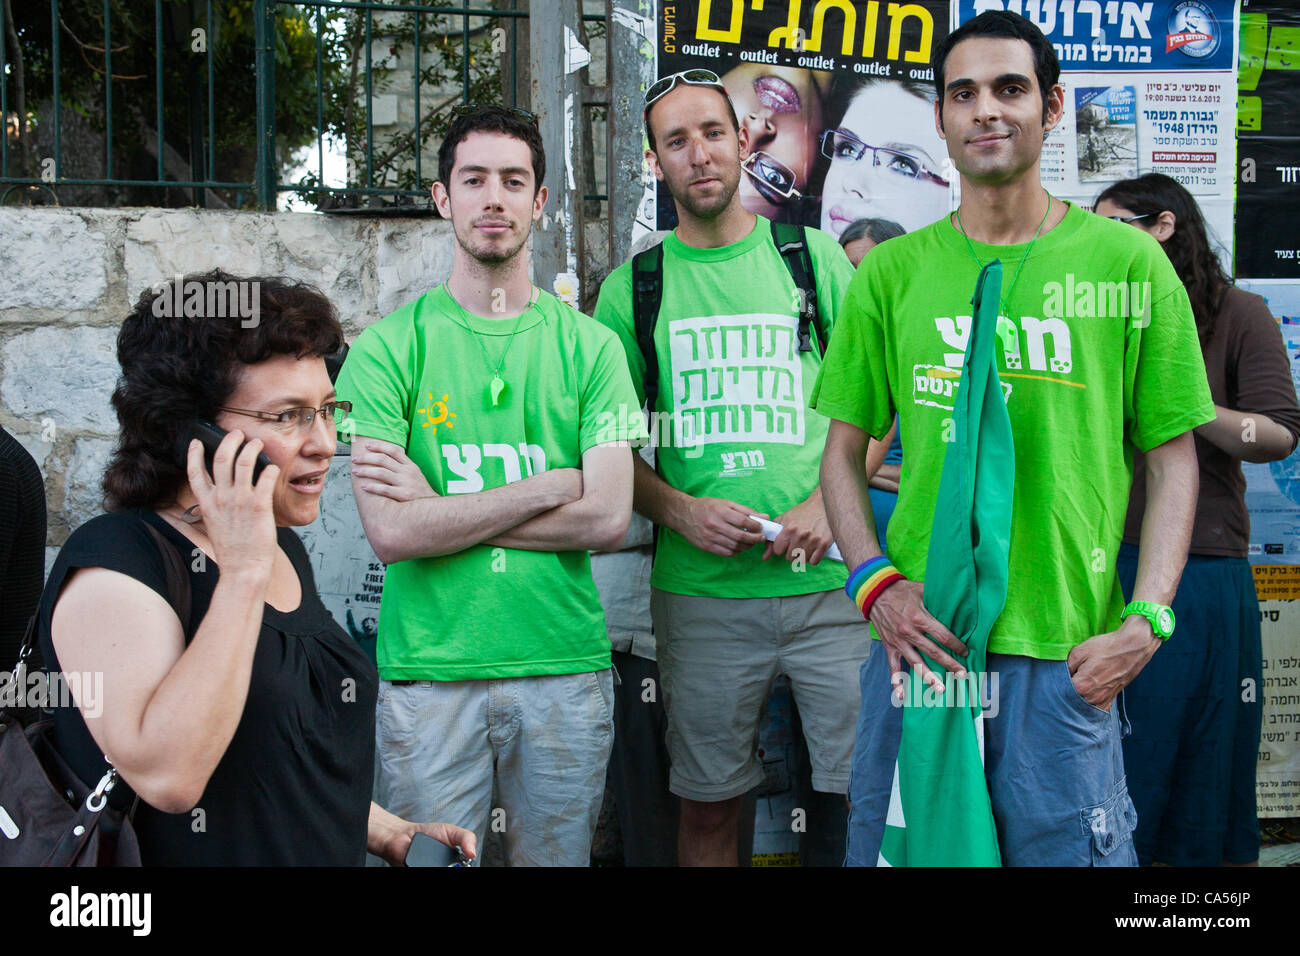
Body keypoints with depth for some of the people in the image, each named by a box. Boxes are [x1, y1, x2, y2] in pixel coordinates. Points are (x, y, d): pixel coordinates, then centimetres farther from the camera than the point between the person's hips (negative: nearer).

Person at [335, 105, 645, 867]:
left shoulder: (590, 345, 4)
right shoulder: (388, 348, -1)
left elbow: (608, 519, -7)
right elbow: (392, 533, -12)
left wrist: (439, 506, -10)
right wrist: (547, 487, -11)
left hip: (566, 667, 2)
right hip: (428, 670, -2)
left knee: (558, 858, 15)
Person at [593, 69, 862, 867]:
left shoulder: (814, 257, 8)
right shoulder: (631, 287, 8)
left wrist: (828, 503, -9)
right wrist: (680, 510, -8)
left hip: (829, 582, 0)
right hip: (700, 592, 1)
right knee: (709, 805, 9)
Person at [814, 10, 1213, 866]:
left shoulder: (1129, 263, 1)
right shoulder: (892, 272, 6)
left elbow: (1172, 457, 3)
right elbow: (843, 452, 9)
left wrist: (1148, 619, -7)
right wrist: (877, 584, -5)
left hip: (1067, 651, -1)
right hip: (920, 635, 2)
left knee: (1068, 848, 6)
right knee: (892, 847, 13)